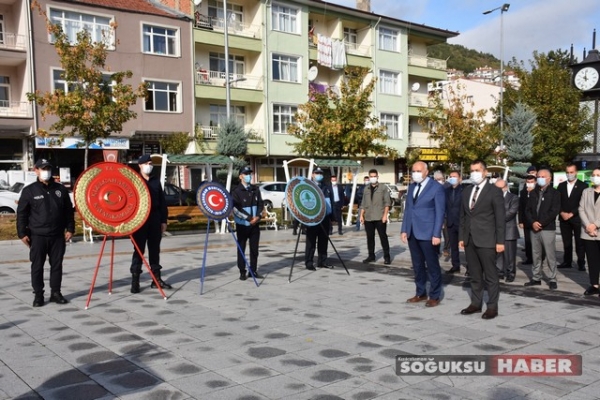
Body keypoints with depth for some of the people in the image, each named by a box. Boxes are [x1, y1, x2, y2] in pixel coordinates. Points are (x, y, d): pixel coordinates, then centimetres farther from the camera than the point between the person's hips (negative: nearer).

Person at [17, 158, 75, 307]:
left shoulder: (60, 189, 8)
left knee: (57, 265, 8)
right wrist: (22, 233, -6)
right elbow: (21, 213, 0)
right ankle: (38, 295, 12)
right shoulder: (29, 190, 0)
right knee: (37, 266, 3)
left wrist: (70, 229, 5)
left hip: (57, 236, 2)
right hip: (37, 236, -2)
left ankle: (56, 293, 18)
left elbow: (69, 211, 11)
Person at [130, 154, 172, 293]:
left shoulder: (156, 181, 13)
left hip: (155, 219, 4)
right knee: (139, 250, -3)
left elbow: (162, 202, 12)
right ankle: (135, 280, 0)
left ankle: (156, 279, 16)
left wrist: (164, 220, 6)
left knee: (155, 250, 9)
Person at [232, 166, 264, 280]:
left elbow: (260, 204, 8)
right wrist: (249, 218, -16)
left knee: (254, 248, 8)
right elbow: (236, 209, -13)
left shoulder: (255, 189, 7)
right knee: (241, 249, 3)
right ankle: (242, 272, 10)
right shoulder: (236, 191, -7)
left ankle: (254, 270, 18)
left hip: (255, 224, 4)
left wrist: (257, 216, -9)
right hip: (242, 225, -4)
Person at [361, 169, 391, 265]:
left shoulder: (383, 188, 2)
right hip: (368, 218, 4)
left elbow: (387, 202, -3)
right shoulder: (366, 189, 13)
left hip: (380, 218, -4)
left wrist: (385, 215, -11)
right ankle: (371, 256, 18)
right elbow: (363, 204, 16)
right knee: (370, 237, 8)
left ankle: (387, 257, 4)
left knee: (383, 237, -1)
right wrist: (361, 215, 8)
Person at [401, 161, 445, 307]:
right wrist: (404, 230, 8)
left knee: (432, 266, 3)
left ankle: (435, 296, 13)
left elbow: (440, 213, -9)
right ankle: (421, 293, 23)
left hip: (427, 233, -6)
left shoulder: (436, 188, -6)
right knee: (417, 265, 13)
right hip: (412, 233, 6)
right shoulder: (411, 187, 13)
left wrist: (436, 234, -14)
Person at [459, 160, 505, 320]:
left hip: (486, 240, -6)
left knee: (490, 275, 1)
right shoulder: (466, 192, 13)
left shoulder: (494, 191, -4)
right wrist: (461, 237, 9)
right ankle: (476, 303, 21)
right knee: (474, 275, 12)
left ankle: (492, 307, 9)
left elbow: (500, 218, -7)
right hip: (469, 240, 6)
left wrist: (500, 241, -11)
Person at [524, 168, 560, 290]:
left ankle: (552, 279, 5)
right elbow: (527, 210, 9)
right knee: (536, 255, 10)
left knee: (550, 255, -2)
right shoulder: (534, 193, 14)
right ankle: (536, 278, 17)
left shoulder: (554, 193, -1)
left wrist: (541, 224, -15)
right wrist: (532, 222, -8)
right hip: (534, 229, 5)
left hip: (548, 229, -5)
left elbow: (554, 211, -11)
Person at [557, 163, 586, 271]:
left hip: (577, 218, -3)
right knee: (566, 242, 8)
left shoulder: (583, 186, 0)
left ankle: (581, 263, 5)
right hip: (563, 218, 3)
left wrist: (571, 214, -12)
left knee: (579, 242, 0)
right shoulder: (561, 185, 11)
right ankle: (567, 262, 14)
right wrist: (562, 213, -7)